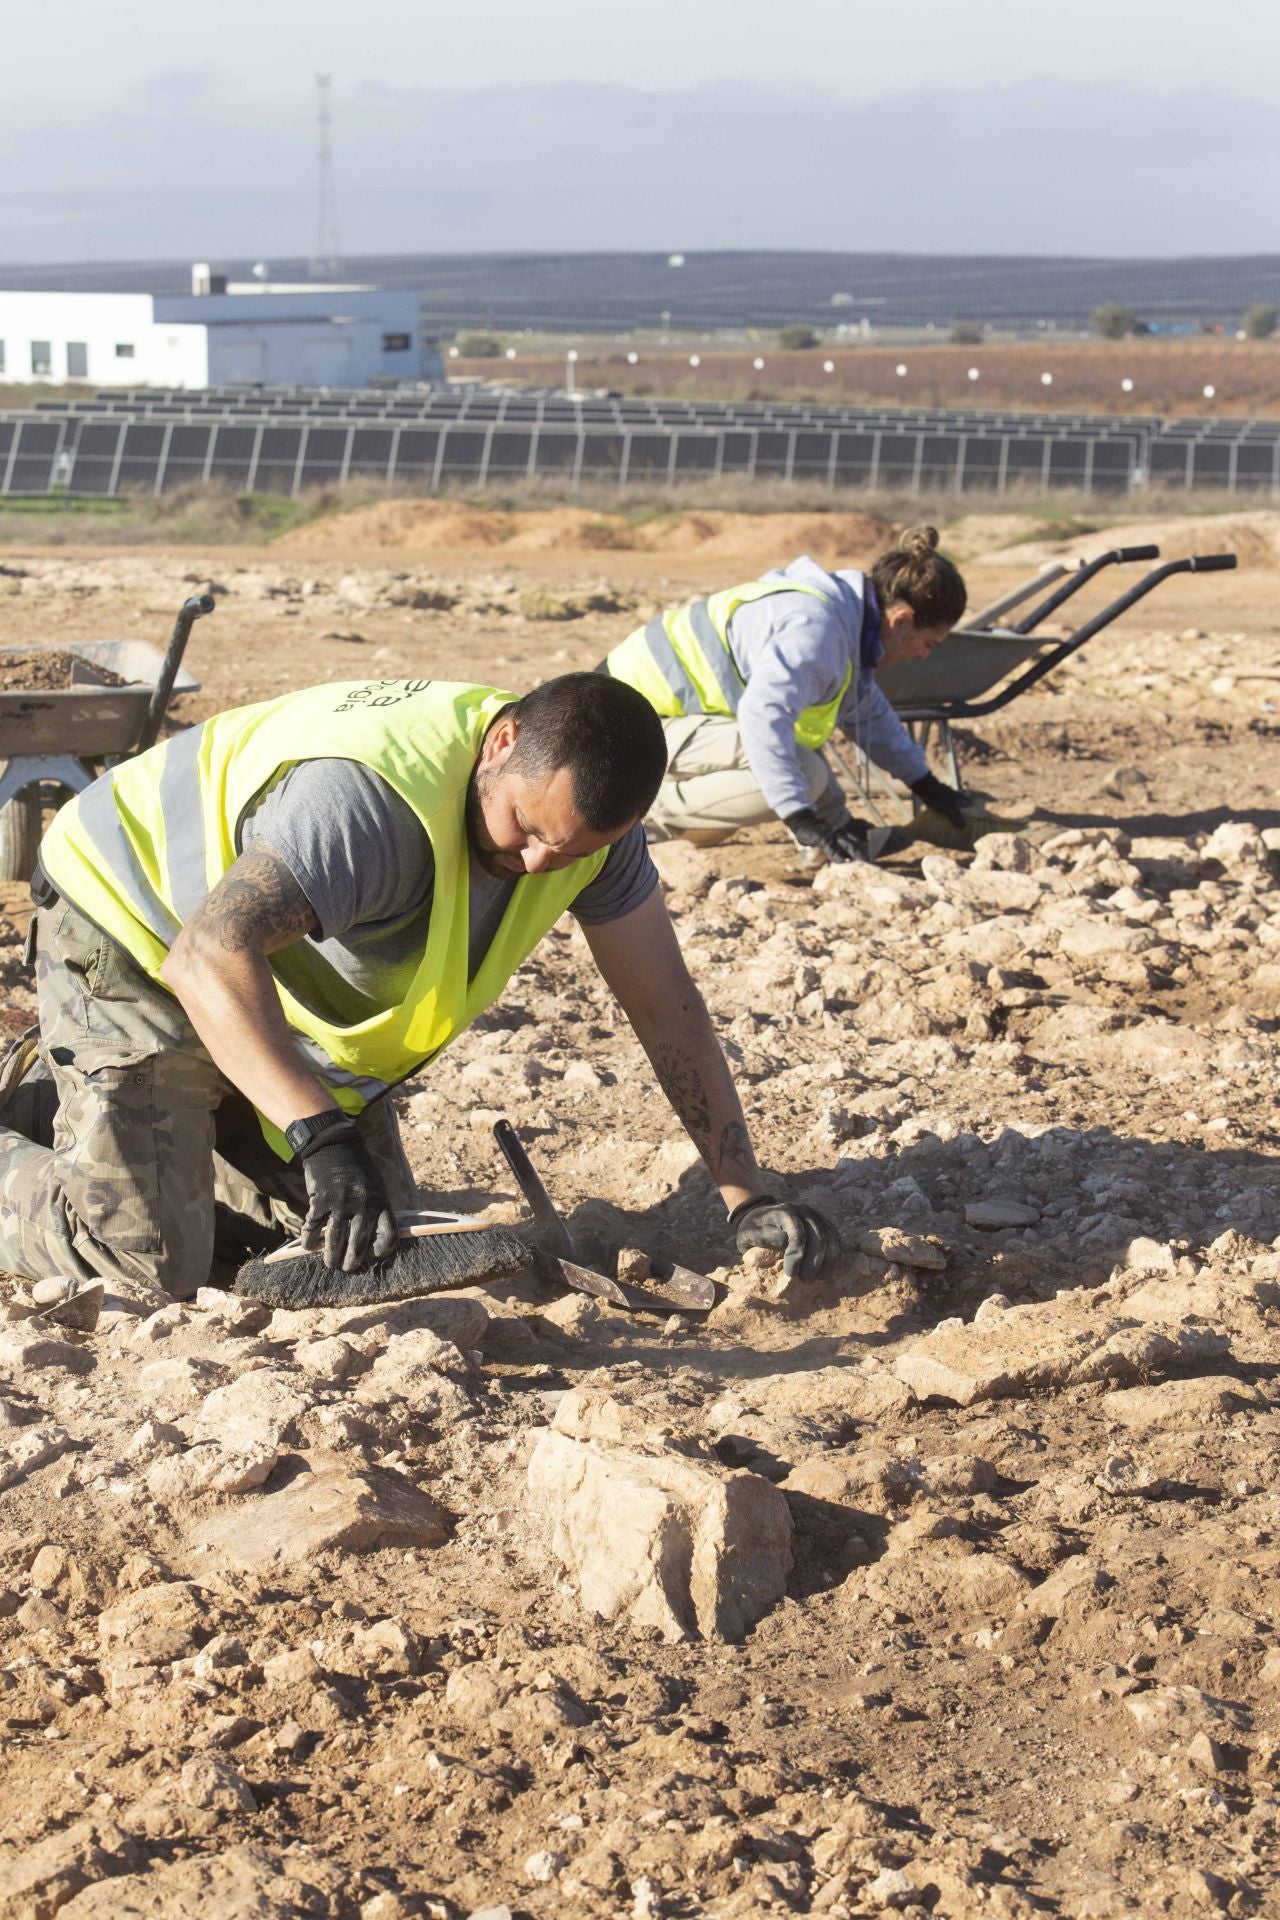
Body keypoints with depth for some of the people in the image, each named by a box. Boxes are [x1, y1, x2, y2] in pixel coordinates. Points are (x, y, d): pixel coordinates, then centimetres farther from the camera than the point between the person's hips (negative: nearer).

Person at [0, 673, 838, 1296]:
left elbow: (666, 1005, -9)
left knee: (375, 1228, 9)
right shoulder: (376, 797, -40)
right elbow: (211, 956, -50)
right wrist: (320, 1136, -58)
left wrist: (747, 1196, -13)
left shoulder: (581, 802, -15)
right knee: (151, 1260, -20)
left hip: (289, 985, 8)